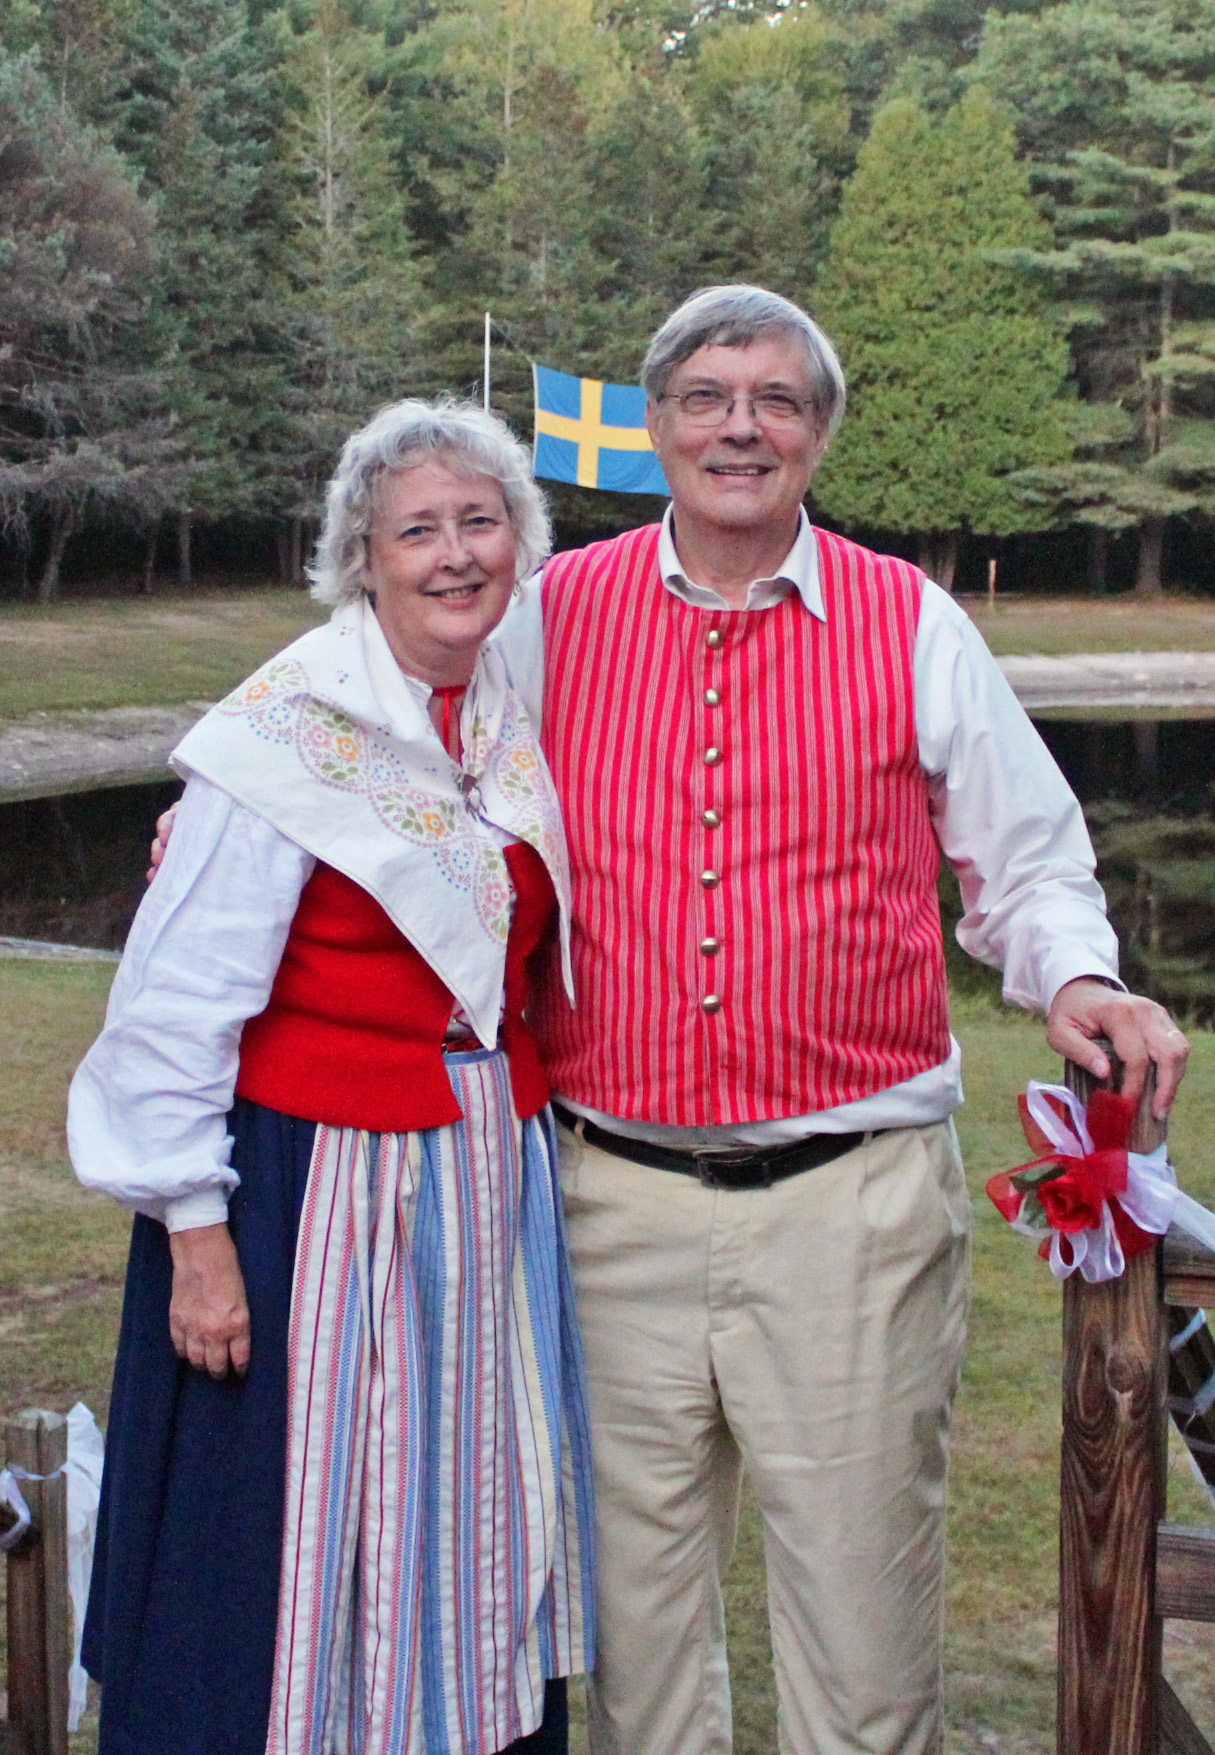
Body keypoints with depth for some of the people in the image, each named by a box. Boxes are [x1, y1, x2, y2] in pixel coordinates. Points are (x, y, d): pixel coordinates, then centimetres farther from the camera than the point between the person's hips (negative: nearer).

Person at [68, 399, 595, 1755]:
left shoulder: (518, 723, 6)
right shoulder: (291, 731, -14)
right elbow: (175, 1006, -14)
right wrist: (197, 1234, -15)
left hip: (490, 1178, 6)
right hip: (320, 1186, -6)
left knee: (469, 1527, 15)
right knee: (308, 1543, 5)